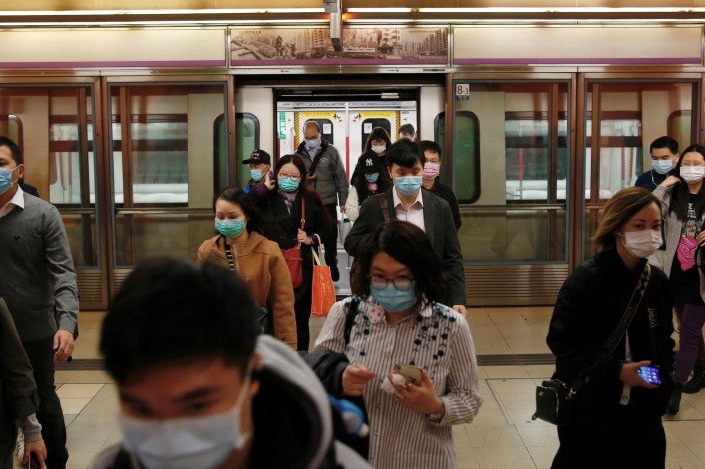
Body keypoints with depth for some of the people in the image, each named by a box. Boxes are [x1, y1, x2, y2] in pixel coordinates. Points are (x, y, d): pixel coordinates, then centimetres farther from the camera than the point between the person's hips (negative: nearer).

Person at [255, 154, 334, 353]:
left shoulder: (311, 200, 6)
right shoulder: (266, 198, -1)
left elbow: (325, 228, 17)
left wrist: (312, 239, -1)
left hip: (301, 266, 2)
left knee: (301, 317, 11)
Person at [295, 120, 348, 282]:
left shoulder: (331, 151, -2)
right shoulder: (299, 153, 4)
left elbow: (341, 177, 1)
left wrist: (343, 201, -1)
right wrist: (302, 178, -10)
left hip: (328, 202, -1)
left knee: (330, 237, 7)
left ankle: (332, 266, 26)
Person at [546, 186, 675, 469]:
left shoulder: (657, 281, 2)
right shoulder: (586, 279, -15)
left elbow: (664, 341, 15)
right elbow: (561, 341, -17)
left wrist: (663, 379, 0)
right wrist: (616, 371, -21)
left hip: (643, 412, 5)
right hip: (589, 410, -5)